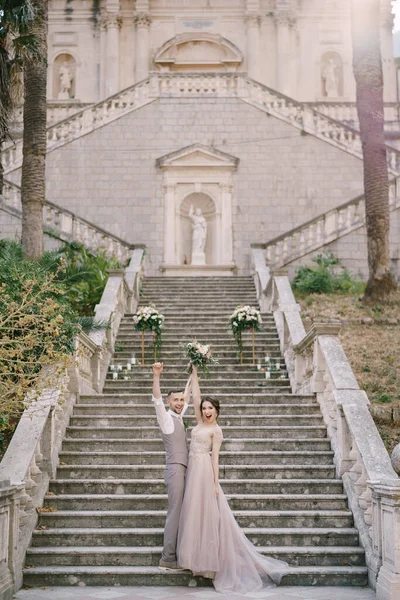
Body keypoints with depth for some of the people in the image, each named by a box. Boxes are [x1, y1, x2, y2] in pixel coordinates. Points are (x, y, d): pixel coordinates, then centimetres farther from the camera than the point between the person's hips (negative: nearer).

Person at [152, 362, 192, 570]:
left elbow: (187, 398, 30)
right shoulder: (165, 417, -4)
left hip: (183, 470, 8)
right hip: (175, 469, -8)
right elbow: (157, 399, -19)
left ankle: (175, 554, 12)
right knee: (175, 513, -10)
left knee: (179, 513, 8)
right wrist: (156, 376, -30)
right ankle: (167, 559, -8)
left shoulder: (178, 417, 17)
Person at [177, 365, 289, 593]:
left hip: (205, 470, -7)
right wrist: (194, 373, 9)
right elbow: (196, 396, 11)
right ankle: (199, 556, 15)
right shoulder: (200, 422, 12)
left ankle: (209, 557, 1)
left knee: (208, 514, -4)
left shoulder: (216, 430, -5)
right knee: (196, 513, 9)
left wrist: (215, 483, -13)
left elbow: (215, 457, -9)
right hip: (193, 469, 7)